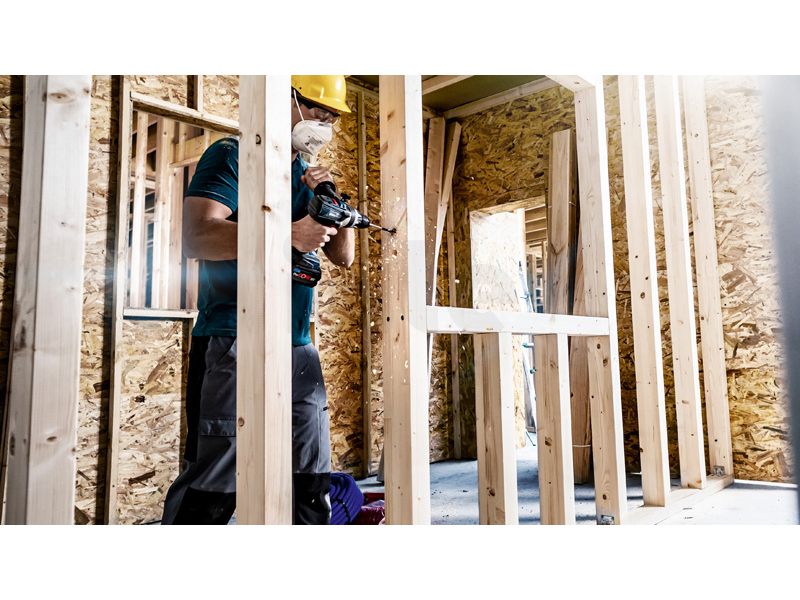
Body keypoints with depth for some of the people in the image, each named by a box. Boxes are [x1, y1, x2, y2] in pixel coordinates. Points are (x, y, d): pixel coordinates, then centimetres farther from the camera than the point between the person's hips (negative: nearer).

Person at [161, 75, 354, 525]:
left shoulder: (308, 175, 20)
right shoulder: (233, 156, -1)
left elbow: (345, 257, 17)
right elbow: (197, 237, -15)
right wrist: (288, 235, -23)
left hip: (299, 347, 7)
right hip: (234, 341, -7)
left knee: (311, 485, 12)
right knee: (212, 487, -4)